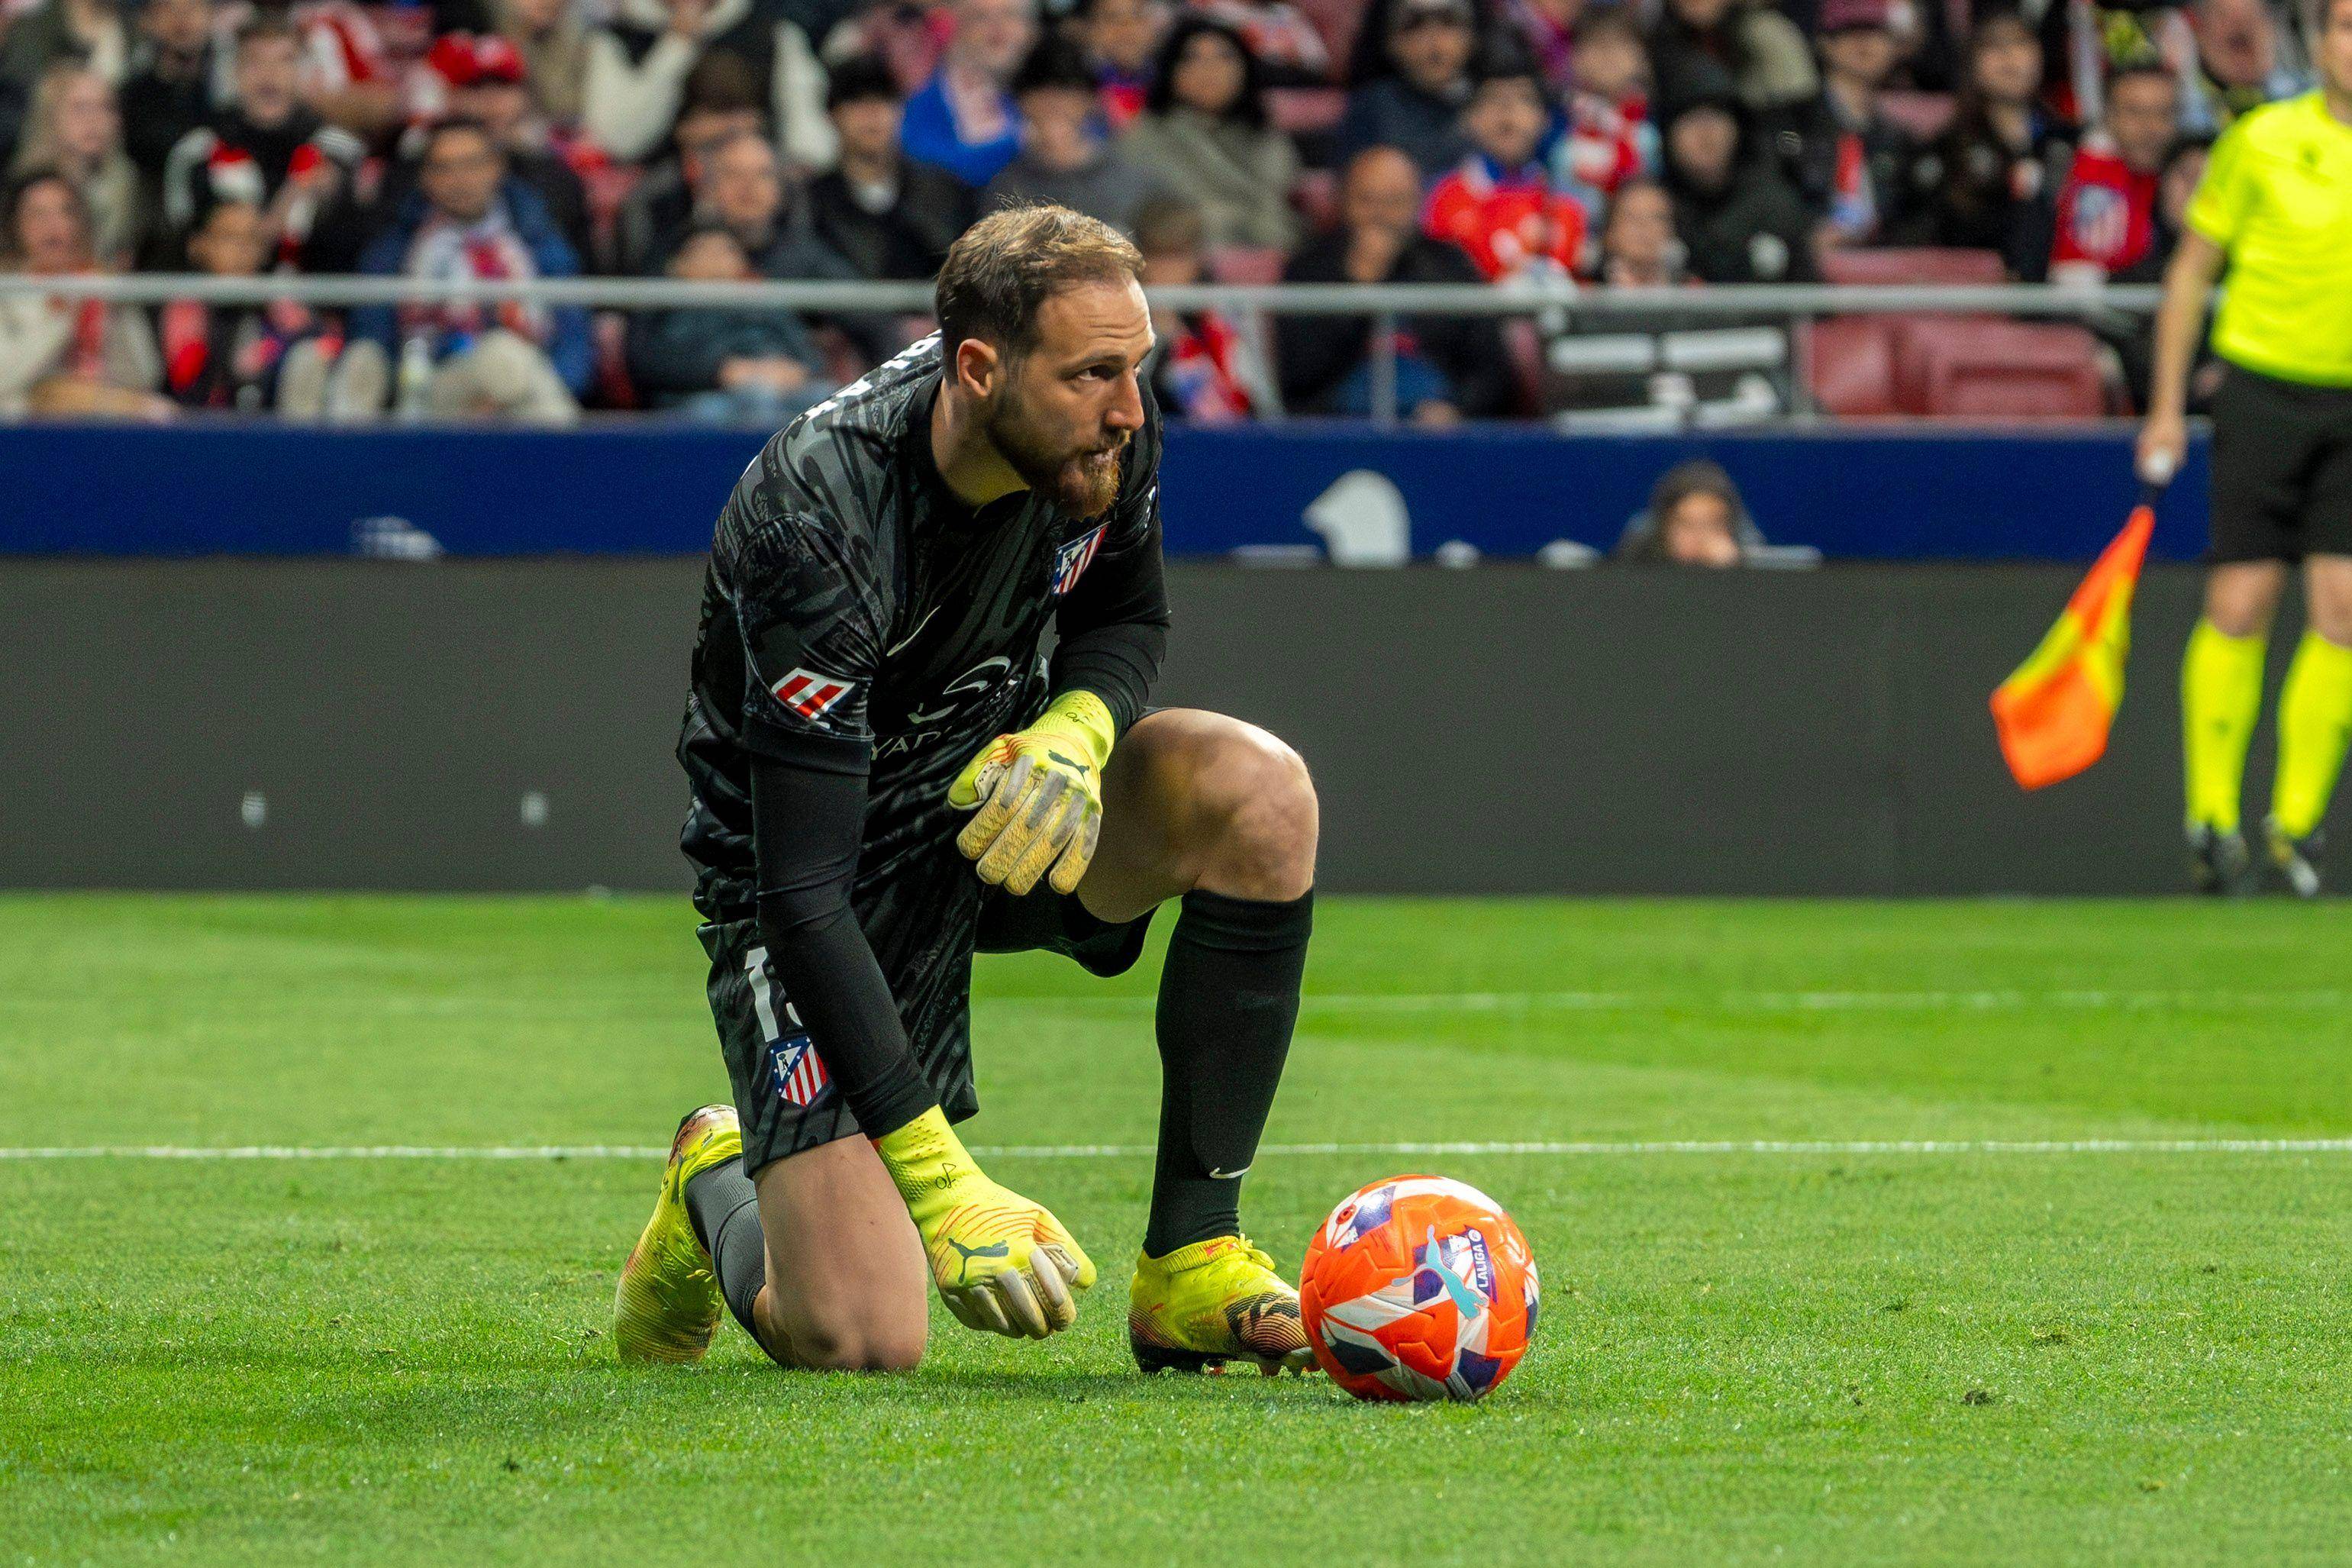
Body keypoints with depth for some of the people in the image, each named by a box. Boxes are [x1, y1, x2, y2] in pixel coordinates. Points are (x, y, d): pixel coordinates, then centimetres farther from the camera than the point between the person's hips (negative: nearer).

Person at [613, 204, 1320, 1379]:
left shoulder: (1103, 435, -15)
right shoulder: (819, 527, -34)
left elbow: (1126, 616, 9)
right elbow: (802, 893, -33)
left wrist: (1078, 727, -18)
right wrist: (939, 1182, -38)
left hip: (1001, 797, 6)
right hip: (807, 859, -6)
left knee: (1259, 792, -26)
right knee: (861, 1340, -20)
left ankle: (1190, 1264, -14)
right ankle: (719, 1189, 20)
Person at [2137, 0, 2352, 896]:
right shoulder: (2262, 141, -2)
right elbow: (2192, 268, 5)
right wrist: (2167, 407, 2)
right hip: (2265, 388, -2)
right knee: (2240, 608, -4)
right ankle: (2212, 816, 7)